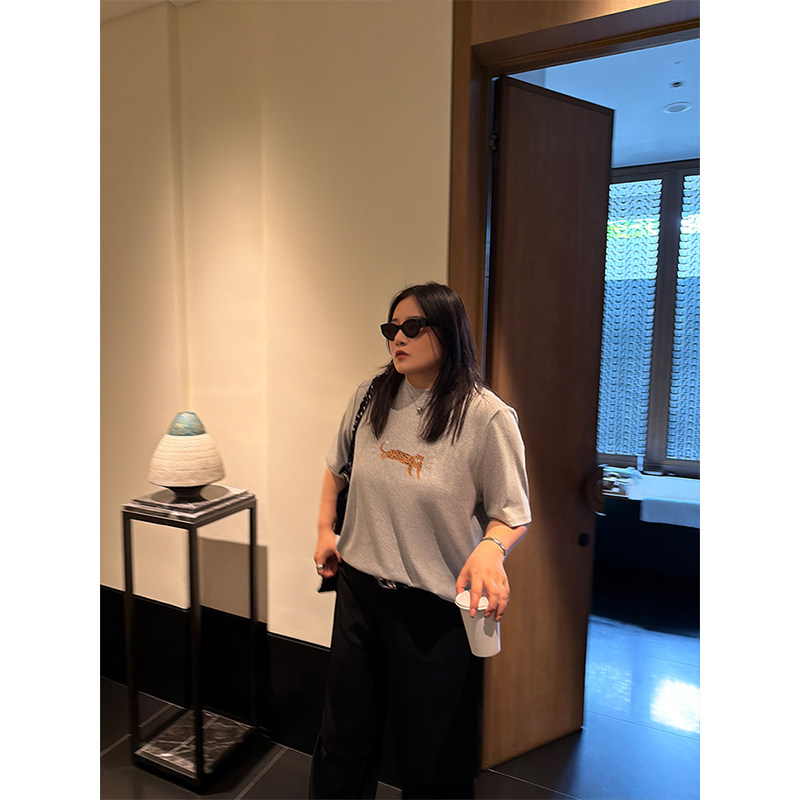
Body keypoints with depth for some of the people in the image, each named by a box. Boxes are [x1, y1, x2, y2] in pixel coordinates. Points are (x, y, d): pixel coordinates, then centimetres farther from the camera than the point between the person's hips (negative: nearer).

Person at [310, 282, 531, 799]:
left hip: (438, 605, -4)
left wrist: (490, 549, -30)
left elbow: (513, 514, -10)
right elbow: (337, 468, 17)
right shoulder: (369, 398, 0)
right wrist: (325, 529, 11)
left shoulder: (488, 416, -15)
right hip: (360, 588, 5)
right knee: (344, 737, 24)